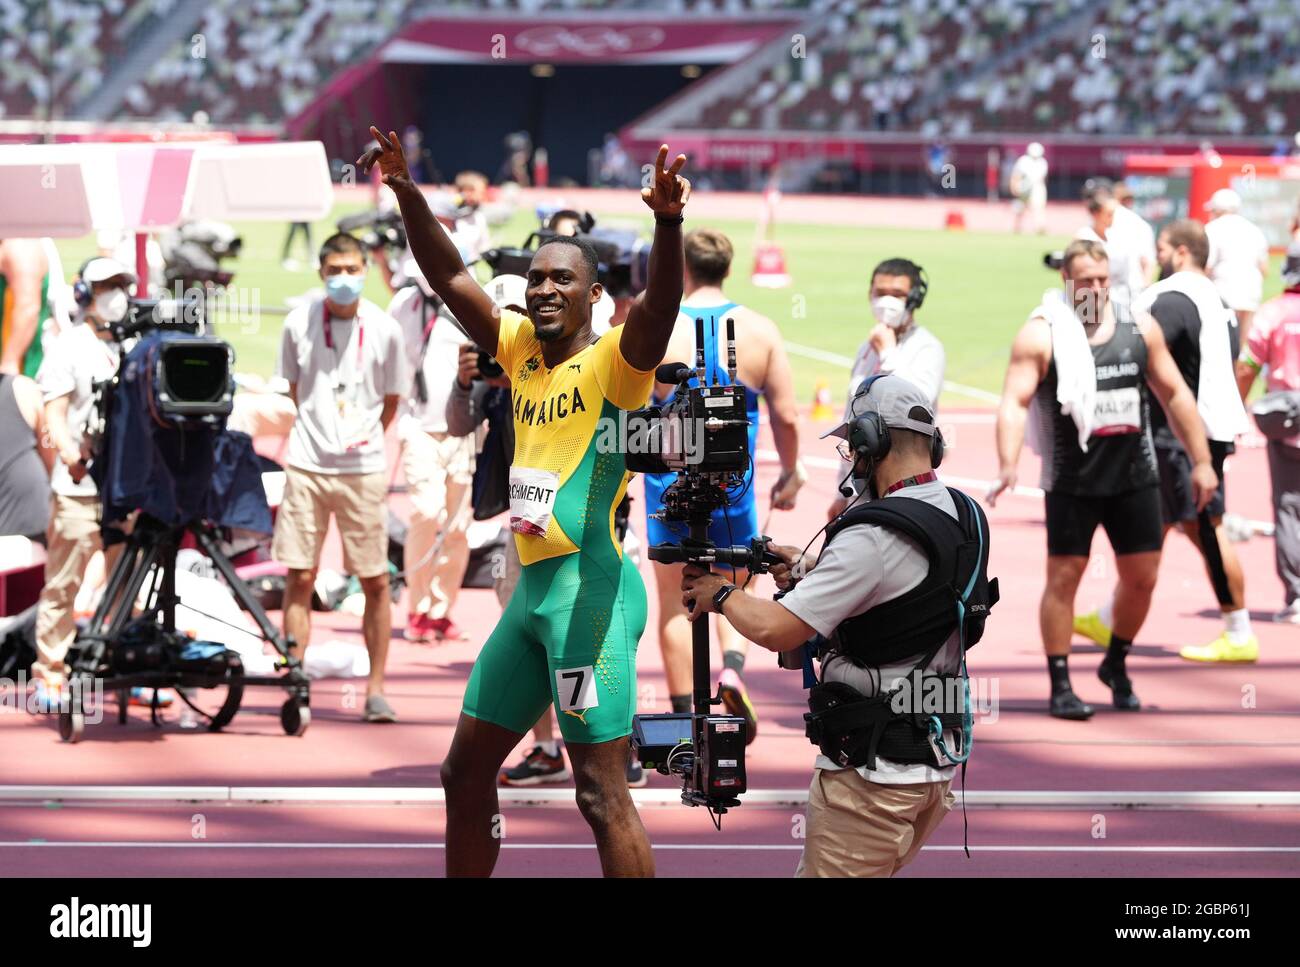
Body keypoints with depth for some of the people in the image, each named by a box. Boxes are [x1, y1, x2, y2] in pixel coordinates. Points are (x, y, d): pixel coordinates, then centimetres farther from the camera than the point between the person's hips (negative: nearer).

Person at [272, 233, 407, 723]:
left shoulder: (384, 329, -1)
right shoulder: (299, 323, 0)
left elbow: (391, 401, 11)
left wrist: (362, 438, 8)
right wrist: (320, 433, 11)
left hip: (363, 468, 0)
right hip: (306, 465, 0)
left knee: (375, 582, 1)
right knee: (299, 577, -1)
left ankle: (376, 688, 10)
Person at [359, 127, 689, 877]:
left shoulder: (612, 362, -7)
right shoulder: (520, 350, 13)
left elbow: (661, 304, -26)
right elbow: (450, 278, 14)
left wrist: (668, 222, -44)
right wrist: (408, 193, 1)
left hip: (592, 588, -8)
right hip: (533, 587, 8)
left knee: (603, 794, -11)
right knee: (466, 771, 16)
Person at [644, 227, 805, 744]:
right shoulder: (760, 331, -3)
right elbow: (787, 415, -1)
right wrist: (791, 473, 14)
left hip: (670, 478, -1)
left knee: (675, 599, 8)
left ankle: (685, 717, 8)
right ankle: (733, 667, -8)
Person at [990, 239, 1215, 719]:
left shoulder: (1140, 328, 5)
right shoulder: (1041, 335, -7)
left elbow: (1174, 395, 12)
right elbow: (1015, 402, -14)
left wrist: (1201, 461, 10)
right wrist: (1008, 467, -28)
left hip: (1135, 476, 4)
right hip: (1072, 480, -4)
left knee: (1142, 575, 7)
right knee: (1064, 576, -2)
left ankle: (1116, 665, 30)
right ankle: (1060, 686, 7)